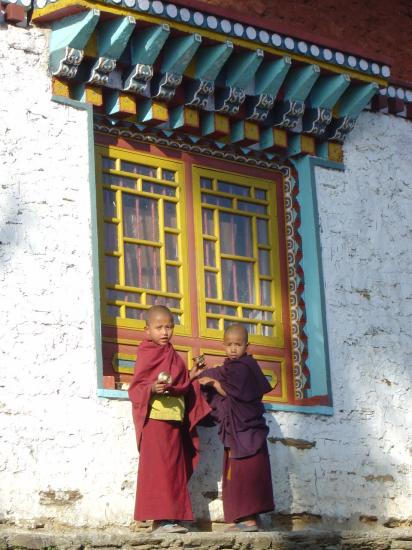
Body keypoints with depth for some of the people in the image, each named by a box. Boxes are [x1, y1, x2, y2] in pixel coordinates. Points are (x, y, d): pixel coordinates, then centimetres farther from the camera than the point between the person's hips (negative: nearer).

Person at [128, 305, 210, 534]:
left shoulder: (172, 356, 18)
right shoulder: (147, 355, -5)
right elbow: (135, 388, -12)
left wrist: (190, 377, 16)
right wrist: (153, 388, -28)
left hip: (175, 419, 8)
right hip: (155, 417, -8)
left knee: (175, 469, 8)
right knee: (157, 467, -10)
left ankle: (171, 518, 11)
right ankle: (160, 519, -11)